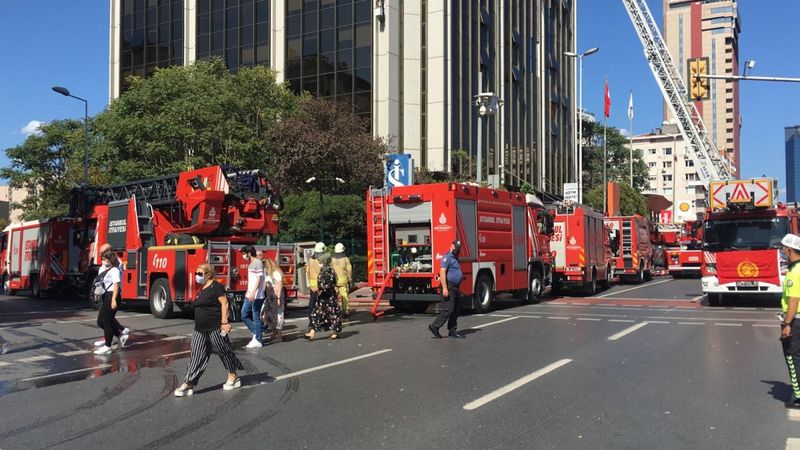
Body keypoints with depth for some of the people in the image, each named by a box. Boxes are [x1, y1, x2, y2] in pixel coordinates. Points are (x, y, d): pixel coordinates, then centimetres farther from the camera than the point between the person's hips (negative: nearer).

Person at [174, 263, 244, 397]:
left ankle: (233, 377, 21)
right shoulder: (203, 289, 16)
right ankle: (188, 384, 2)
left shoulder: (216, 287, -12)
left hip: (215, 328, -9)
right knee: (197, 356, 4)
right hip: (200, 329, 9)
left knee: (224, 351, 5)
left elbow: (224, 303, -18)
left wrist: (224, 322, -23)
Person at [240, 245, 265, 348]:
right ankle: (256, 333, 20)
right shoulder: (251, 264, 16)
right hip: (249, 295, 10)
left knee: (256, 317, -4)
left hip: (257, 296, -10)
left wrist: (253, 292, -27)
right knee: (244, 315, 11)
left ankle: (258, 341, 3)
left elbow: (258, 279, -20)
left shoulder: (258, 263, -12)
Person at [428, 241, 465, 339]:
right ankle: (434, 326, -6)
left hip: (455, 288, 10)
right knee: (448, 310, -12)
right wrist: (444, 288, -25)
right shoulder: (447, 257, -11)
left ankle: (452, 331, 14)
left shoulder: (455, 258, 20)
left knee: (455, 311, 9)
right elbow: (442, 272, -20)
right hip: (449, 287, -10)